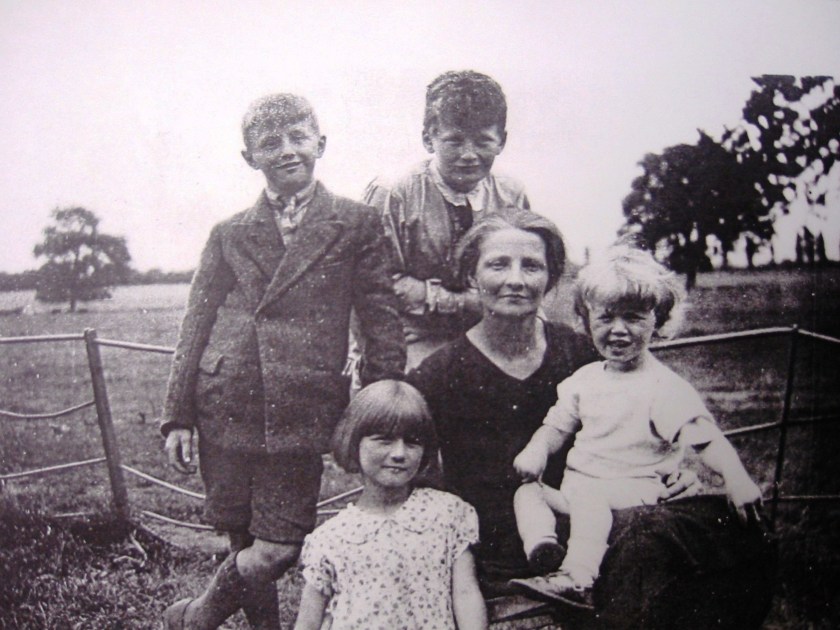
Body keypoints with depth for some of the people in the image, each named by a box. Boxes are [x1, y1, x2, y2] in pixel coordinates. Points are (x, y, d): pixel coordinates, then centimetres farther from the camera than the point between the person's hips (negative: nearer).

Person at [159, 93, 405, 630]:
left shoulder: (358, 224, 4)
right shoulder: (230, 234, 11)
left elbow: (384, 324, 3)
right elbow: (196, 326, 12)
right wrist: (179, 415, 7)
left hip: (300, 411, -2)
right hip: (224, 407, 2)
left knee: (279, 549, -2)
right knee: (244, 543, 8)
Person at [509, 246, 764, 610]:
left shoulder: (664, 387, -7)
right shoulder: (586, 378, 14)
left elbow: (704, 436, -15)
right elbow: (559, 424, 19)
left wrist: (736, 478, -31)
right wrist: (537, 450, -3)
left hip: (629, 494, -7)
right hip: (577, 493, 7)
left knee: (587, 496, -33)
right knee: (528, 491, -6)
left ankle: (576, 580, -40)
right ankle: (543, 548, -30)